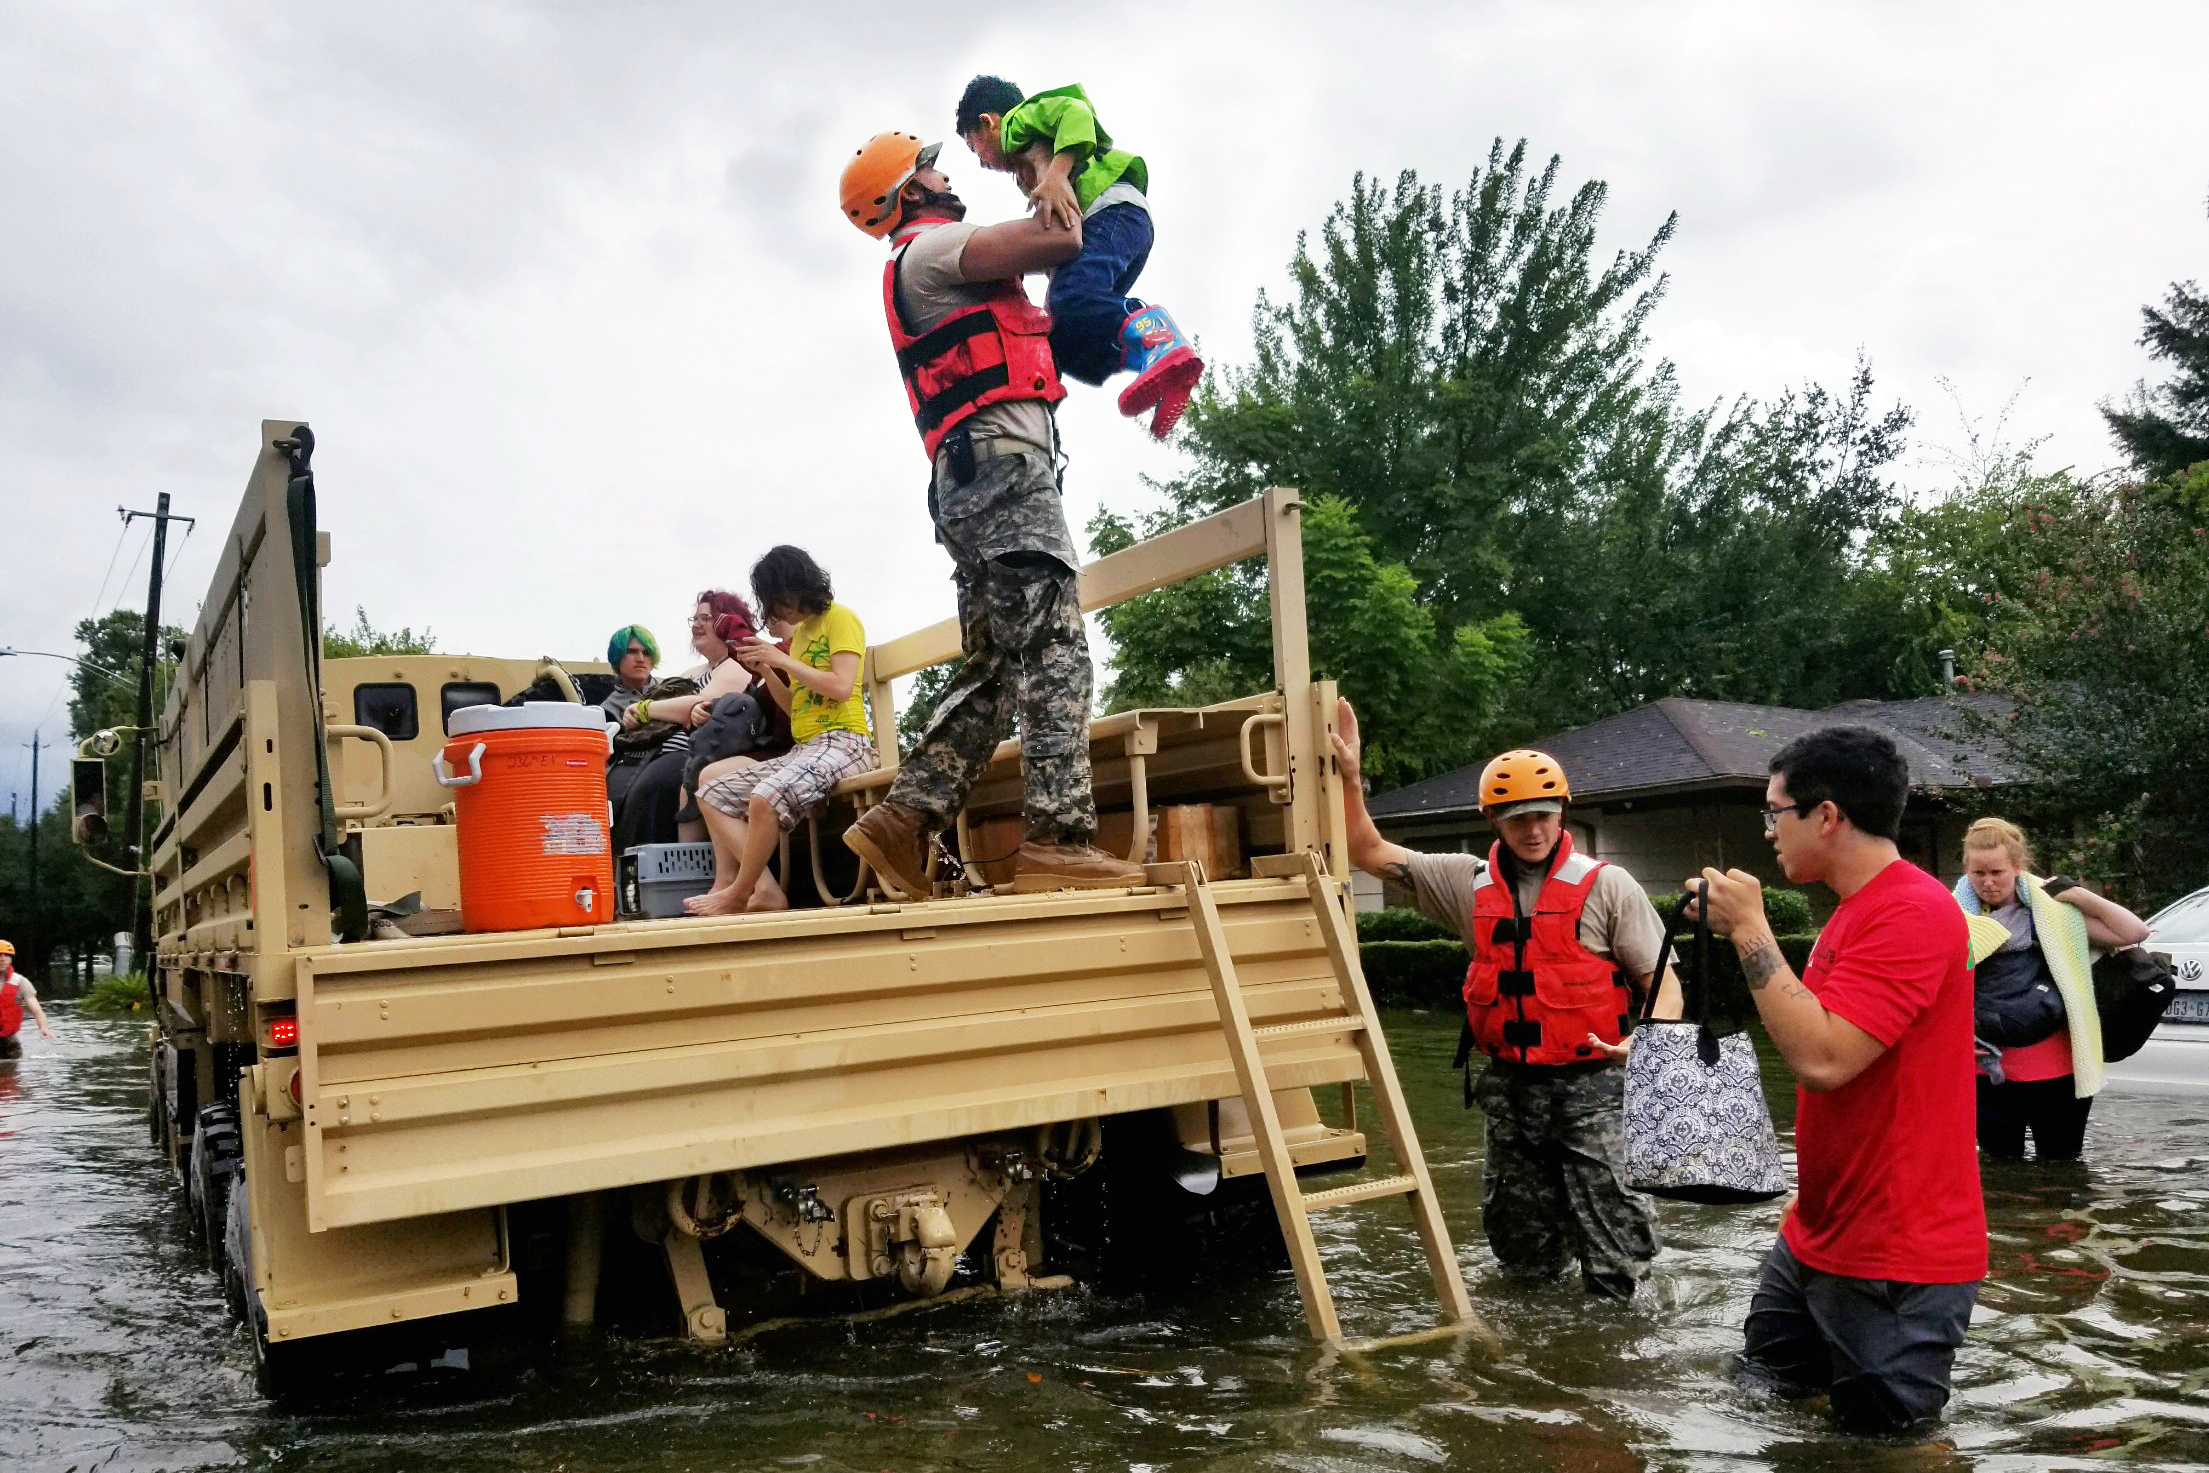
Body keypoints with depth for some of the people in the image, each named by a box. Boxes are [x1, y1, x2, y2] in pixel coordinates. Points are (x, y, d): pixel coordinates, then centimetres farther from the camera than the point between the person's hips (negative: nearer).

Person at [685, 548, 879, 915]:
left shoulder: (839, 618, -2)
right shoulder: (799, 631, 21)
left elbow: (841, 687, -16)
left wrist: (781, 659, -11)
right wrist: (764, 670, 7)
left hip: (842, 743, -10)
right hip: (801, 748, 10)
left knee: (764, 799, -34)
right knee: (713, 789, 4)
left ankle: (740, 892, -11)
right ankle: (765, 890, -9)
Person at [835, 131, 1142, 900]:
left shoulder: (938, 273, 33)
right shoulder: (928, 249, 1)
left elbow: (1035, 326, 36)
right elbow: (1056, 240, -9)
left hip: (978, 480, 10)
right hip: (1000, 460, -10)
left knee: (996, 667, 7)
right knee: (1053, 648, -16)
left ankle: (904, 820, 0)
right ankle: (1060, 841, -23)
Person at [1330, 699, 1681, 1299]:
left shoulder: (1606, 886, -3)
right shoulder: (1469, 883, 6)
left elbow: (1662, 981, -4)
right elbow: (1369, 852, 8)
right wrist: (1349, 775, -2)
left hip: (1591, 1084, -4)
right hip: (1508, 1087, 4)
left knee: (1615, 1257, -4)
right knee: (1524, 1251, 16)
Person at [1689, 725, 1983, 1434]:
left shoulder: (1912, 912, -22)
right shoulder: (1855, 910, 12)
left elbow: (1822, 1058, -31)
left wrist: (1749, 929, -24)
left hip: (1895, 1263, -10)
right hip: (1819, 1239, 10)